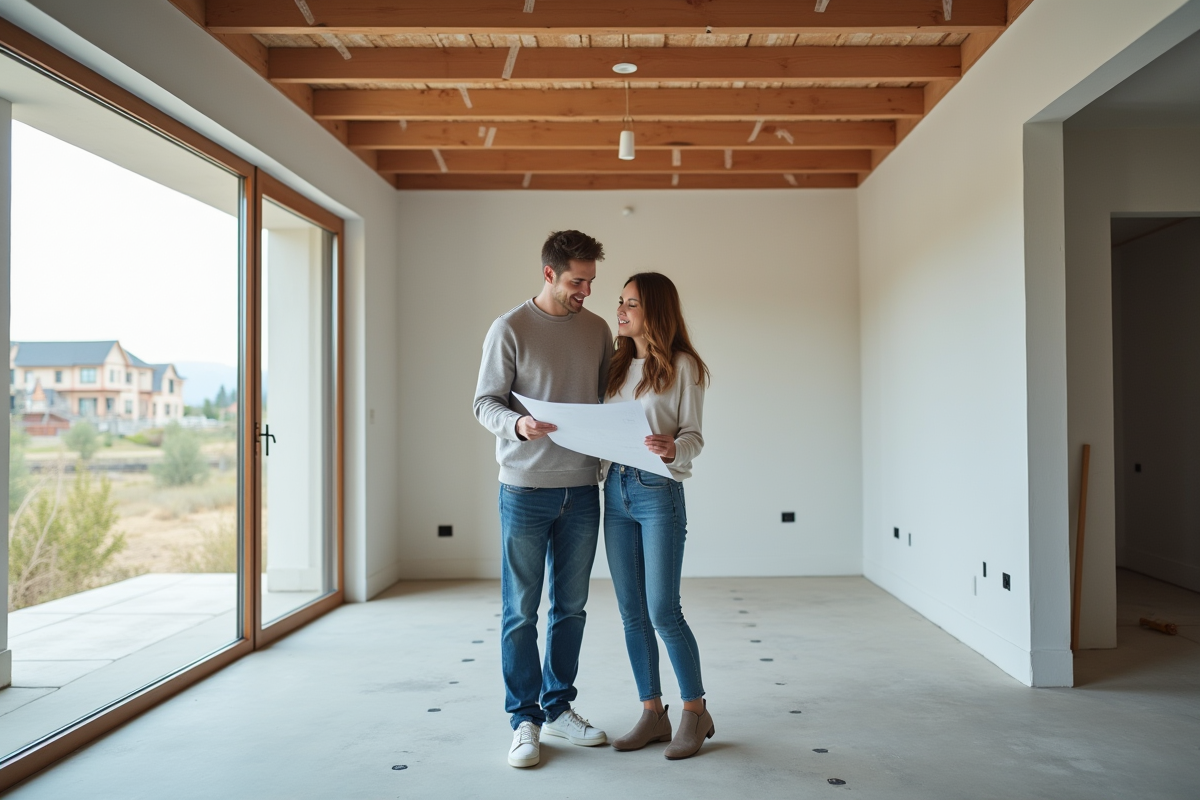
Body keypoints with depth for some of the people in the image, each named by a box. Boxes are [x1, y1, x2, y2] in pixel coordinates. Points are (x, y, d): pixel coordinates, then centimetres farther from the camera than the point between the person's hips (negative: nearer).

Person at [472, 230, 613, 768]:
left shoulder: (597, 330, 9)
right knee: (521, 611, 3)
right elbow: (485, 402, -5)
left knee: (571, 607, 12)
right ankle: (525, 720, 16)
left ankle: (558, 708, 27)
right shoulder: (510, 329, -4)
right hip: (526, 488, -4)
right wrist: (517, 424, -26)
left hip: (582, 489, 4)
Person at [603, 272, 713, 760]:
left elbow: (693, 435, -7)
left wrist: (673, 449, -27)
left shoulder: (682, 366, -4)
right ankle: (652, 713, 20)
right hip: (615, 490, 6)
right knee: (632, 613, 8)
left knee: (663, 611, -3)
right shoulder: (617, 365, 14)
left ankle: (695, 711, 16)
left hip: (659, 492, -6)